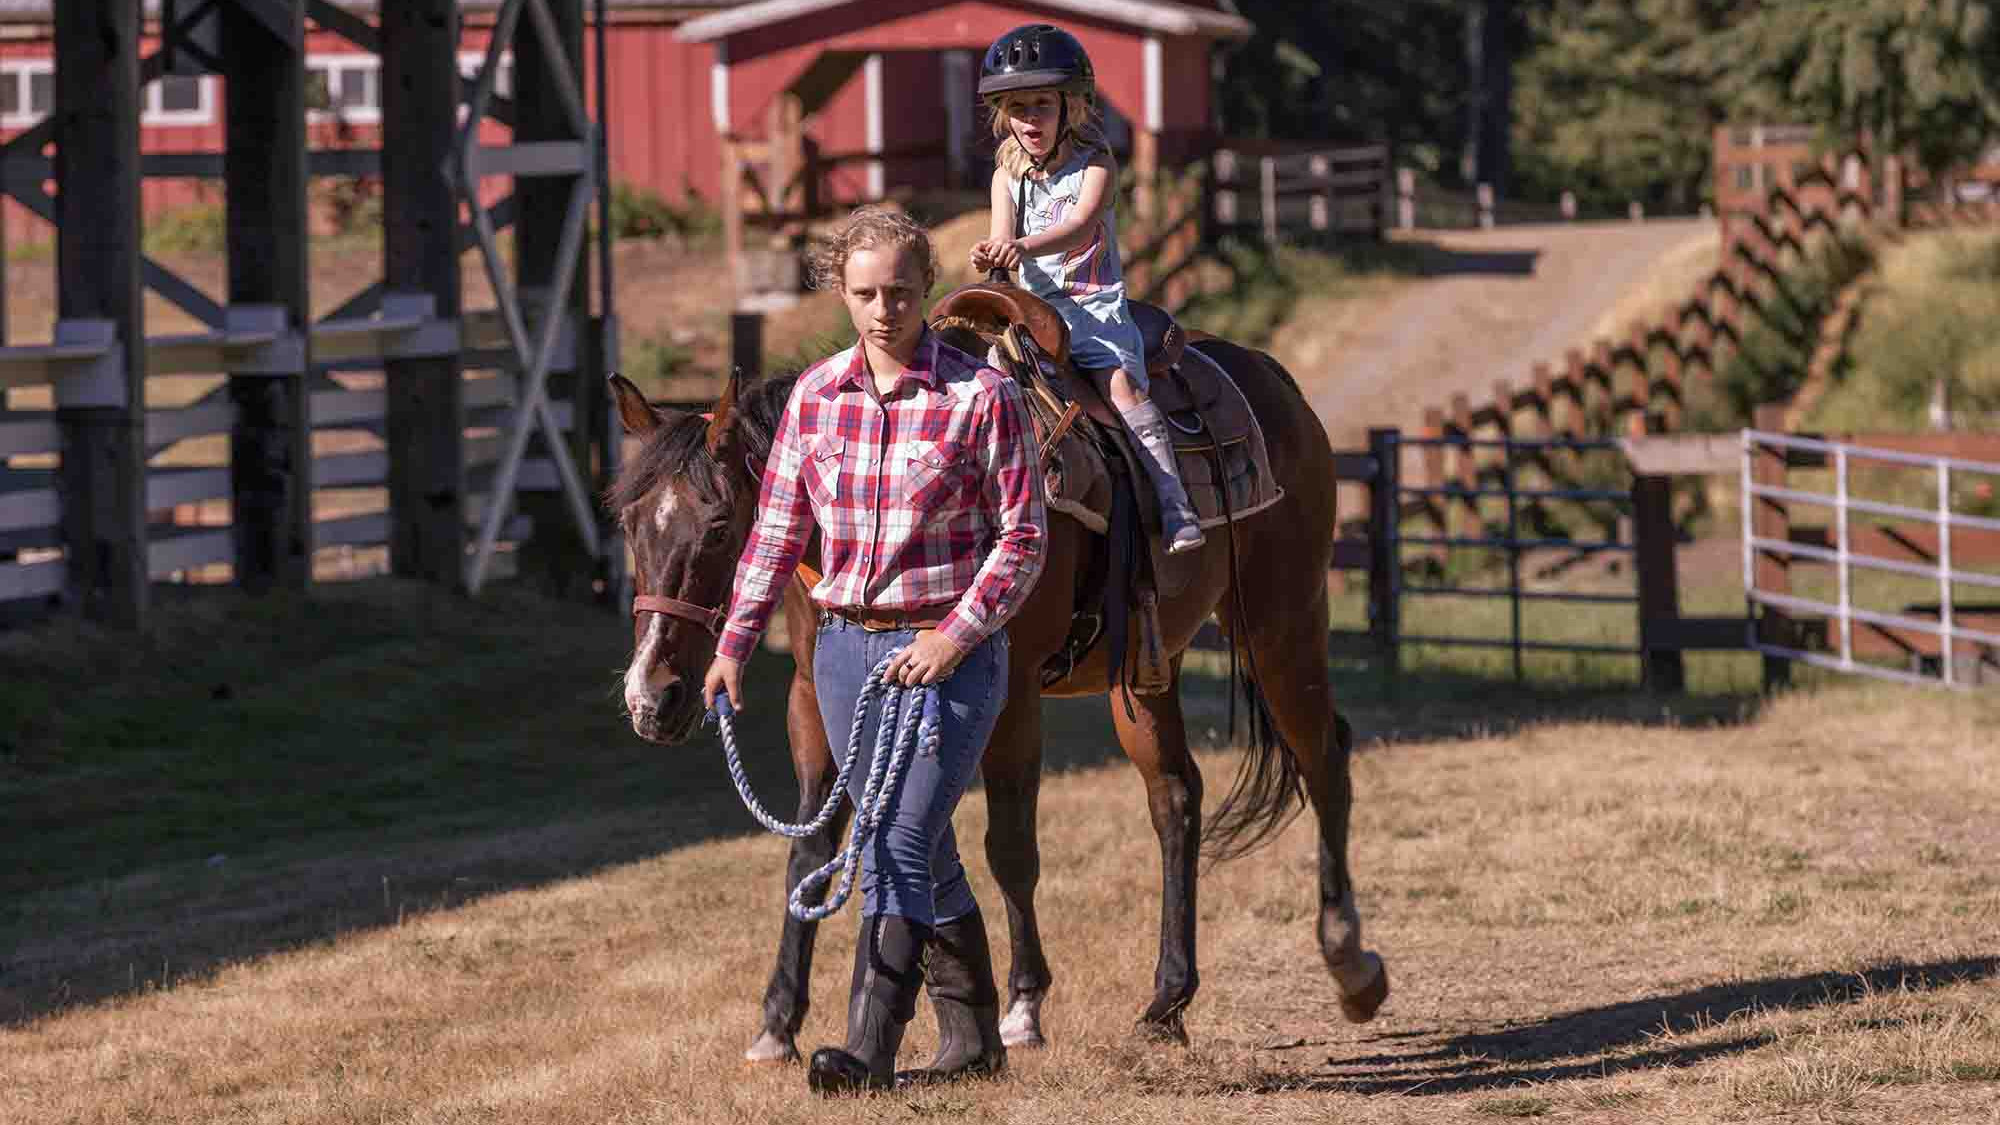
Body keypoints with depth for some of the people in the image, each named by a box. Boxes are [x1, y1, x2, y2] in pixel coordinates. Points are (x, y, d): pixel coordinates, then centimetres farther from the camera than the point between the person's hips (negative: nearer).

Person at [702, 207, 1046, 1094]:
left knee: (896, 852, -14)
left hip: (950, 653, -5)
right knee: (923, 857, 13)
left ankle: (870, 1049, -16)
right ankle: (972, 1036, 25)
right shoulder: (815, 396, 5)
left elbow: (1023, 536, -8)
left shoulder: (981, 396, -9)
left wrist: (956, 635, -16)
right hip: (846, 646, 5)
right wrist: (734, 643, 4)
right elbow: (778, 528, 11)